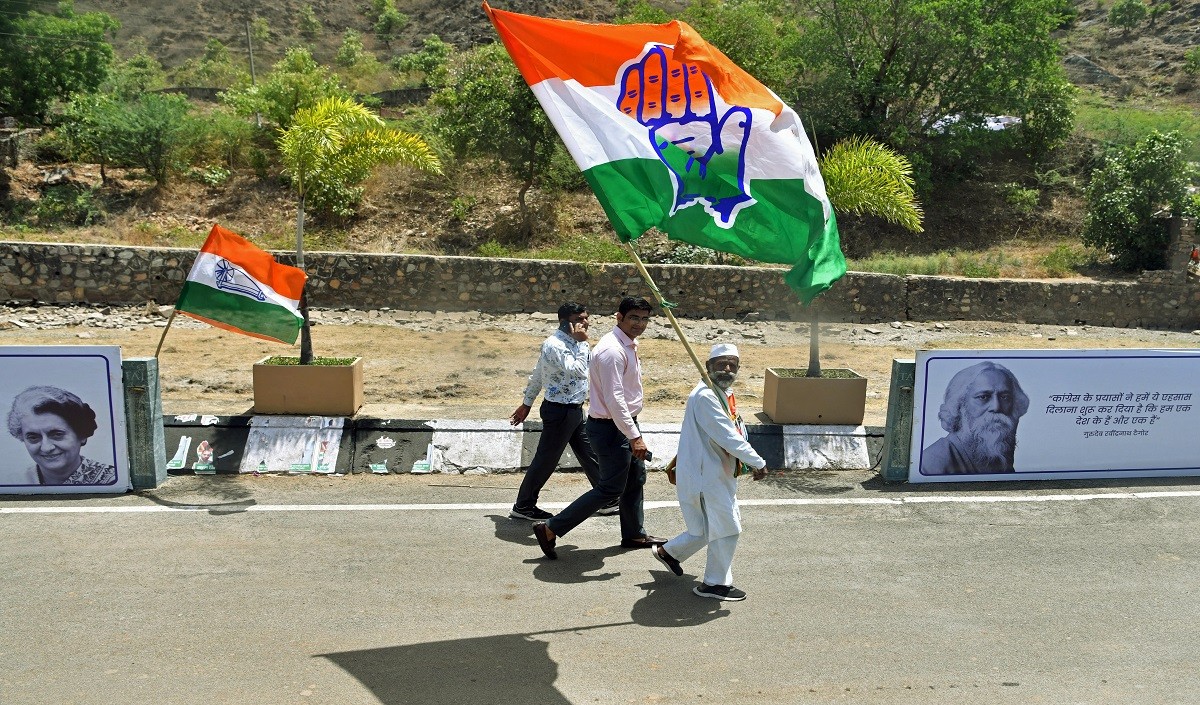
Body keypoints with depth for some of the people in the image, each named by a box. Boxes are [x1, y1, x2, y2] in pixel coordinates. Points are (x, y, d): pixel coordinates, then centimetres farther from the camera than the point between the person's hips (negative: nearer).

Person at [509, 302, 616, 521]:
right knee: (546, 460, 1)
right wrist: (583, 343, -26)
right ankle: (523, 507, 14)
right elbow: (579, 372, -34)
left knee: (590, 455, 14)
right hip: (559, 411, -10)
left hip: (575, 410, 10)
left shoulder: (570, 342, 10)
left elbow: (537, 376, 17)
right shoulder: (555, 345, -21)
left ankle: (607, 501, 24)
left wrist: (526, 404, 22)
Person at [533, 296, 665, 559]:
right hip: (611, 428, -10)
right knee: (611, 488, -5)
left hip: (625, 423, 10)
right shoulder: (612, 350, -23)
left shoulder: (628, 345, 10)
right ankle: (550, 529, 0)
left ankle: (634, 535, 38)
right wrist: (634, 436, -27)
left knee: (635, 479, 21)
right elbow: (614, 399, -27)